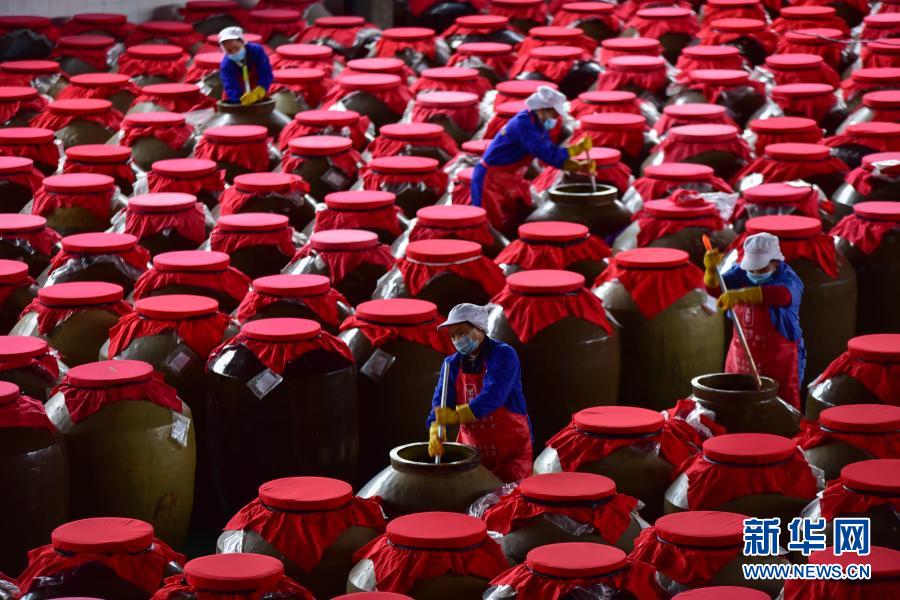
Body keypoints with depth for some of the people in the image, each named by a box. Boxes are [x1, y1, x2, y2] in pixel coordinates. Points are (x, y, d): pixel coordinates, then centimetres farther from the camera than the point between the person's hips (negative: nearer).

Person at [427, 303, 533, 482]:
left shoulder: (503, 355, -13)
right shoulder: (452, 364, 6)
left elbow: (493, 396, -28)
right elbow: (440, 402, -6)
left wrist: (458, 415, -42)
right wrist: (436, 429, -28)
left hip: (511, 449, -5)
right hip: (472, 447, 5)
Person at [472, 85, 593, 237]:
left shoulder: (538, 124, 5)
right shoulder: (523, 124, -24)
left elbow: (554, 155, 9)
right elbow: (547, 153, -30)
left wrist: (577, 166, -5)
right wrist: (576, 149, -23)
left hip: (511, 183, 10)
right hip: (491, 181, -10)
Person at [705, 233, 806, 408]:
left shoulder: (788, 279, -17)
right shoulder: (741, 273, 2)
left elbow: (781, 295, -40)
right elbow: (715, 289, -8)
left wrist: (739, 295, -52)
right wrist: (711, 270, -32)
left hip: (778, 363, -5)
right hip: (741, 358, 5)